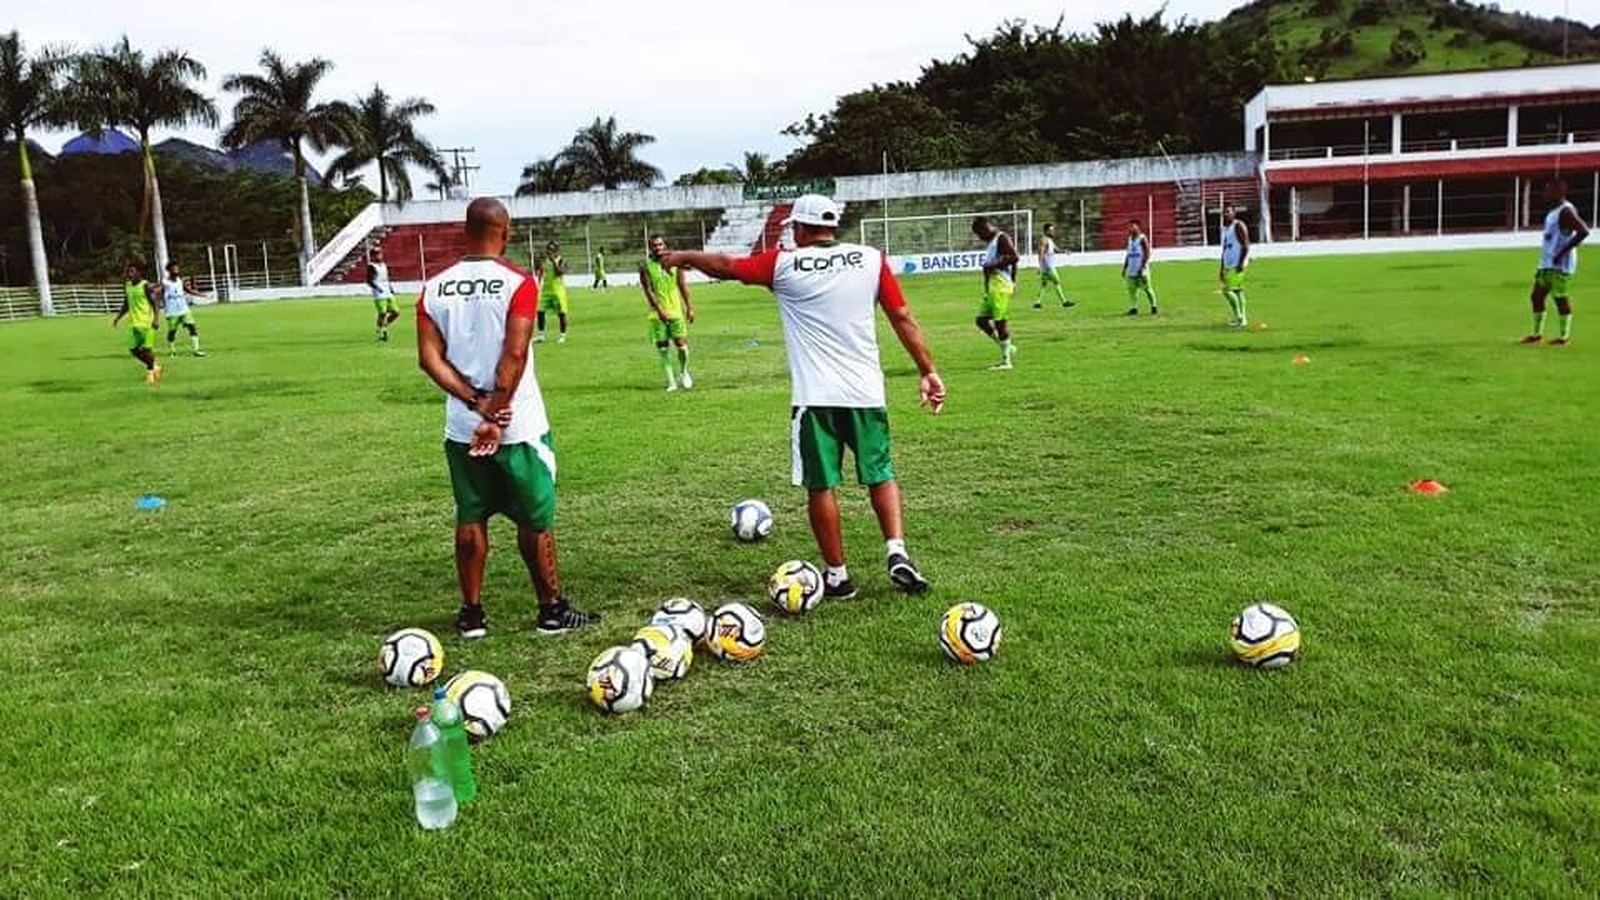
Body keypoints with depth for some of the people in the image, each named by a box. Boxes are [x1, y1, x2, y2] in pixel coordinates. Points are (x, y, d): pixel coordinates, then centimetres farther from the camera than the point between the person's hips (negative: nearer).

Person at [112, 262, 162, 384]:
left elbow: (154, 303, -11)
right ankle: (154, 366, 22)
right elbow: (126, 305, 20)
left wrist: (155, 319, -23)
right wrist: (118, 318, 12)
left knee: (146, 348, -8)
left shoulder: (146, 286, -9)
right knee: (133, 349, 5)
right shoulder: (127, 286, 11)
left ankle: (150, 371, 11)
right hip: (133, 323, 7)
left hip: (146, 322, -7)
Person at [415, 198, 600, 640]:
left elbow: (429, 357, -3)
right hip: (518, 425, -4)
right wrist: (495, 414, -15)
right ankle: (552, 610, 17)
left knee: (471, 519, 14)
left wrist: (476, 403, -7)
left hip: (462, 426, 4)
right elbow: (514, 355, -19)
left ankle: (472, 614, 20)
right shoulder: (518, 282, -11)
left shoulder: (436, 288, 4)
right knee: (535, 519, 8)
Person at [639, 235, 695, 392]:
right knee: (662, 348, -1)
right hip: (658, 313, -1)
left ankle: (683, 372, 23)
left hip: (676, 310, 1)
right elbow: (648, 291, -8)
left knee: (681, 344, -4)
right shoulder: (645, 267, -2)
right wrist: (659, 310, -18)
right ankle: (671, 381, 7)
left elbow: (683, 287, 8)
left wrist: (689, 308, 3)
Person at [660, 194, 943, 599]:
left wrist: (684, 257, 31)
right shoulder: (871, 260, 4)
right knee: (881, 475, 16)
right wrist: (928, 371, 8)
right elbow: (903, 318, 3)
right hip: (865, 392, 2)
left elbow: (725, 266, 13)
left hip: (813, 396, -2)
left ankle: (837, 575, 14)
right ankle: (897, 551, -1)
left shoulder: (783, 264, 1)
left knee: (821, 485, 8)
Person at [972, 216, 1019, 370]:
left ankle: (1006, 360, -3)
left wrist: (993, 265, -19)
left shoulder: (1002, 238, -8)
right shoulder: (992, 242, 22)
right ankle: (1007, 348, 17)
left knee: (1000, 321, -8)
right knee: (982, 320, 9)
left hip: (1001, 285, -10)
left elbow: (1014, 257, -20)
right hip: (991, 286, 10)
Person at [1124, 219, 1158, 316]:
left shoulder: (1142, 238, -8)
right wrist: (1124, 267, 15)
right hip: (1131, 270, 7)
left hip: (1141, 270, -7)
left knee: (1146, 288, -4)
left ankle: (1153, 307, 4)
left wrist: (1142, 267, -19)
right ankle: (1133, 308, 4)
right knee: (1131, 289, 2)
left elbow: (1147, 254, -12)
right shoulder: (1130, 239, 14)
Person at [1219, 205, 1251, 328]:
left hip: (1237, 265, -9)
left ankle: (1239, 317, -7)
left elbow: (1246, 246, -14)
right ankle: (1242, 318, 11)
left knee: (1227, 290, -13)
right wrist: (1222, 268, 22)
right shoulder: (1224, 228, 18)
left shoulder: (1238, 226, -9)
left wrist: (1241, 263, -21)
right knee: (1237, 290, 8)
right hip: (1228, 265, 9)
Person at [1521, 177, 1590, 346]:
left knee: (1561, 298, -3)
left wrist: (1563, 252, -24)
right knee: (1537, 296, 10)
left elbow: (1583, 231, -25)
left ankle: (1565, 337, 6)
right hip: (1546, 263, 10)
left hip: (1560, 265, -10)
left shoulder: (1566, 211, -16)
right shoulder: (1553, 211, 14)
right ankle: (1537, 334, 18)